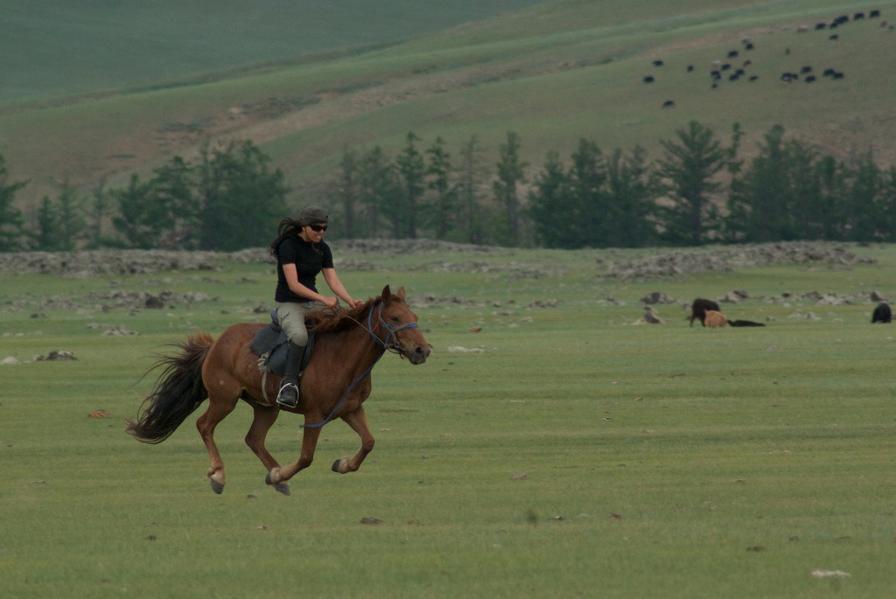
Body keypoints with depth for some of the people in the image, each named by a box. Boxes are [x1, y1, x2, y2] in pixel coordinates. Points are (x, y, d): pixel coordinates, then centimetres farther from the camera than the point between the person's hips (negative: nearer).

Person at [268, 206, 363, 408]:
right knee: (300, 334, -37)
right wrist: (323, 299, -29)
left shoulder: (322, 249, 7)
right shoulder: (288, 246, -14)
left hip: (312, 303, 7)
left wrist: (351, 301, -16)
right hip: (288, 305, -7)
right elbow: (293, 285, -21)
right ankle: (289, 382, -31)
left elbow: (334, 281, 2)